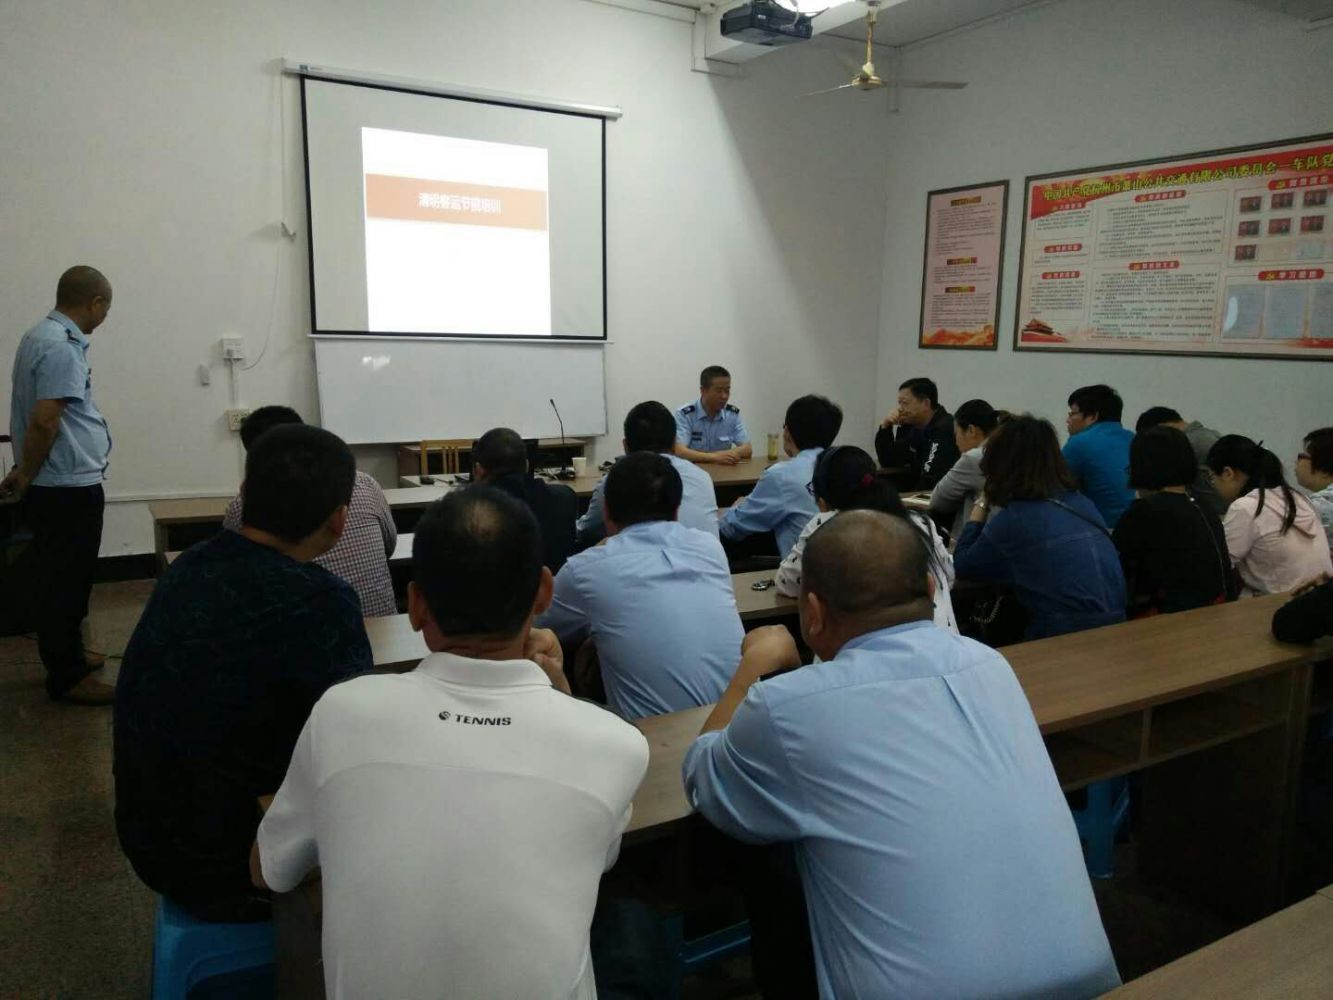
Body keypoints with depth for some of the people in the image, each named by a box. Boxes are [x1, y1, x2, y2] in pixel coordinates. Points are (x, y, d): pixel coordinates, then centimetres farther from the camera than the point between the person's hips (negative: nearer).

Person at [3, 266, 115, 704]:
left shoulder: (44, 335, 12)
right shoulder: (61, 348, -21)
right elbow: (43, 422, -26)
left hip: (63, 485, 10)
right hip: (68, 488, -10)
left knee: (64, 579, 20)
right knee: (66, 582, 0)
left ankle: (66, 654, 33)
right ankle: (67, 676, 10)